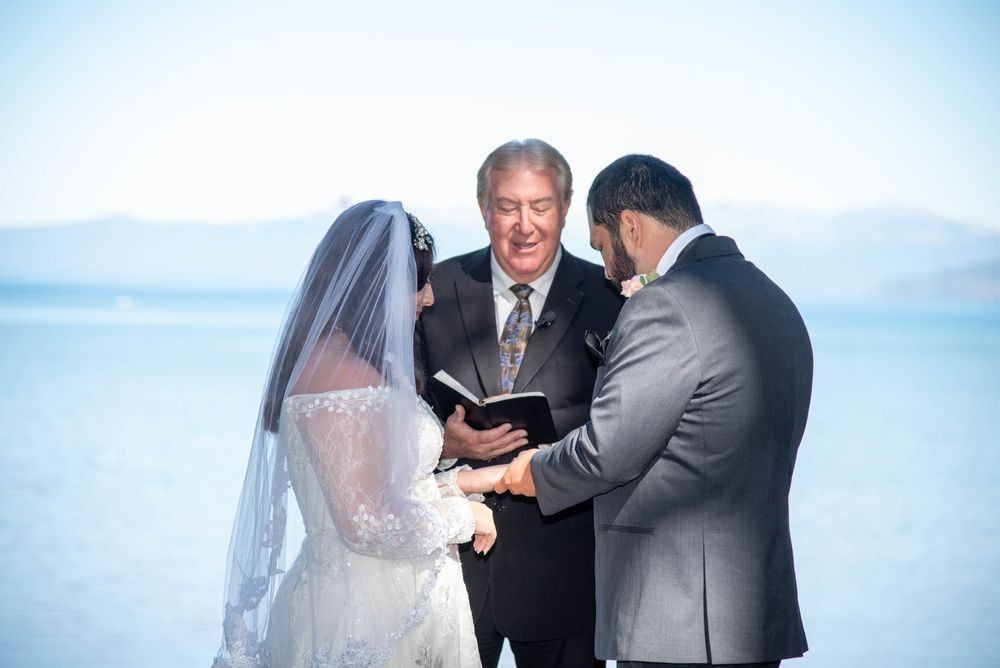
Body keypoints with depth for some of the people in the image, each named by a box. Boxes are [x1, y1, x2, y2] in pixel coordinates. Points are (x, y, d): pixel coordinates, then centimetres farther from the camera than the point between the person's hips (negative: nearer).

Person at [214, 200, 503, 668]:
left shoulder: (357, 365, 11)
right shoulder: (339, 375, -19)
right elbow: (368, 524, -23)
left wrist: (466, 481, 11)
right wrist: (463, 516, -10)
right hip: (366, 618, -9)